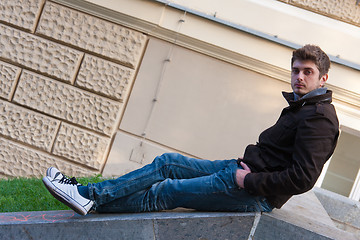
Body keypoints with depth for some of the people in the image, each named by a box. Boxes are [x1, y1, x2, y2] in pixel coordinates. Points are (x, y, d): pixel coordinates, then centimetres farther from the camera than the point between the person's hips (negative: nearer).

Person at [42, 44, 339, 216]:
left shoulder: (319, 117, -15)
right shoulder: (300, 107, 16)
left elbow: (302, 179, -25)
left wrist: (248, 181, -19)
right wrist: (246, 161, 5)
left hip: (256, 195, -9)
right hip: (242, 169, 9)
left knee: (167, 191, -10)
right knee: (167, 162, 1)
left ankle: (91, 200, -2)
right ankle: (86, 192, 1)